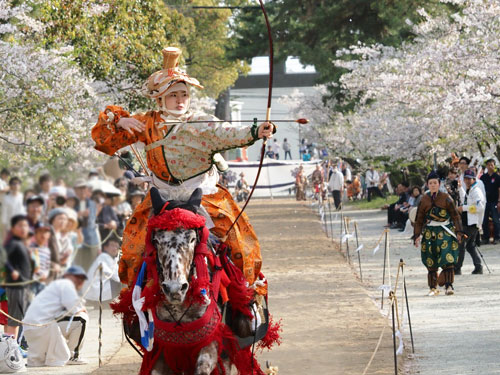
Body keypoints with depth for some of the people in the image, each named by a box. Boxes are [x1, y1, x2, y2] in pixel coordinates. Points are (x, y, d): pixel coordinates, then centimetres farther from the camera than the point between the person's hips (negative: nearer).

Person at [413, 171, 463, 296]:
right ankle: (433, 287, 11)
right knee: (430, 262, 1)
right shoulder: (424, 200, 5)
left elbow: (455, 216, 5)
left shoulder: (445, 198, 2)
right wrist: (417, 236, 5)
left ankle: (449, 285, -10)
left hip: (446, 232, -2)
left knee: (448, 260, -14)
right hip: (430, 233, 2)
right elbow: (419, 220, 11)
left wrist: (458, 232, -3)